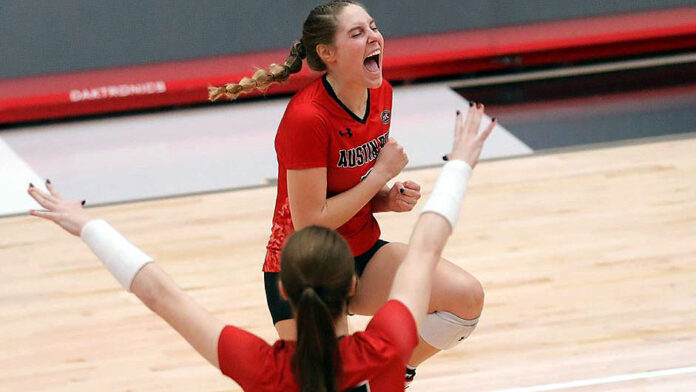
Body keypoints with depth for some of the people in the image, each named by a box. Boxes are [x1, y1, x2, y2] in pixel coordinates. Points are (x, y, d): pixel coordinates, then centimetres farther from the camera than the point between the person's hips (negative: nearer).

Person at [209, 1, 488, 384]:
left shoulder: (380, 94, -1)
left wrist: (389, 199, -7)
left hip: (362, 253, 7)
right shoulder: (307, 118, -25)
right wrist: (382, 174, -18)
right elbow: (309, 223, -23)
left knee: (466, 297, -14)